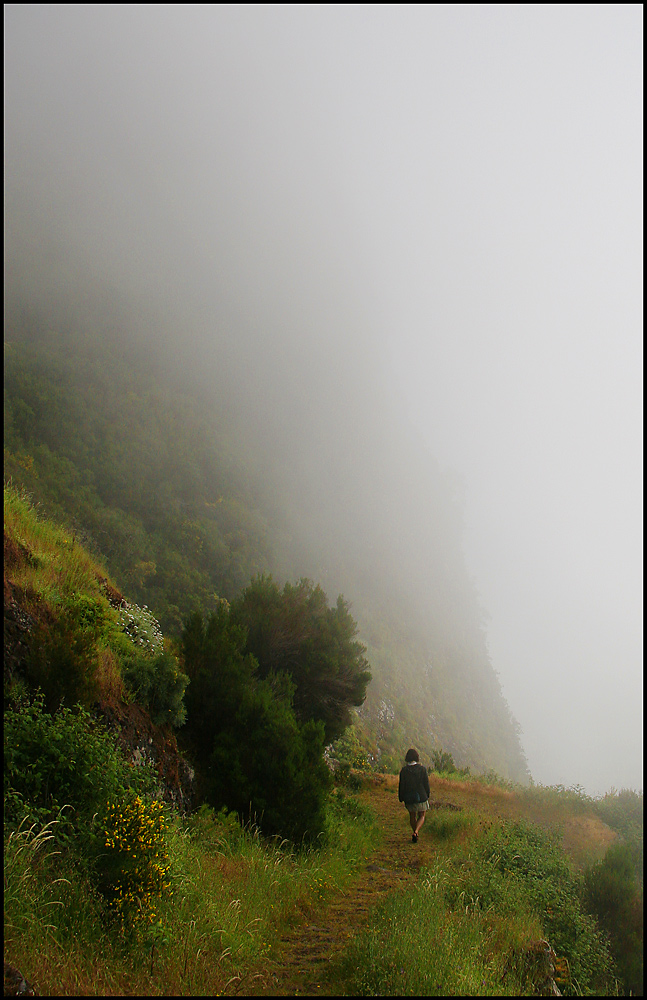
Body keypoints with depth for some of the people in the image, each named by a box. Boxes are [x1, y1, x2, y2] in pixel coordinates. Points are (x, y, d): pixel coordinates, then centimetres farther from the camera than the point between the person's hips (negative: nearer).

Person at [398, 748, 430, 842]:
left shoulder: (404, 770, -8)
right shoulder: (422, 769, -9)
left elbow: (401, 785, -4)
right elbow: (426, 784, -3)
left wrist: (401, 798, 7)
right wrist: (427, 795, 12)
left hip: (409, 798, 1)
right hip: (421, 797, -1)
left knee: (412, 816, 19)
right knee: (421, 816, 11)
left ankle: (415, 833, 25)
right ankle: (416, 832, -11)